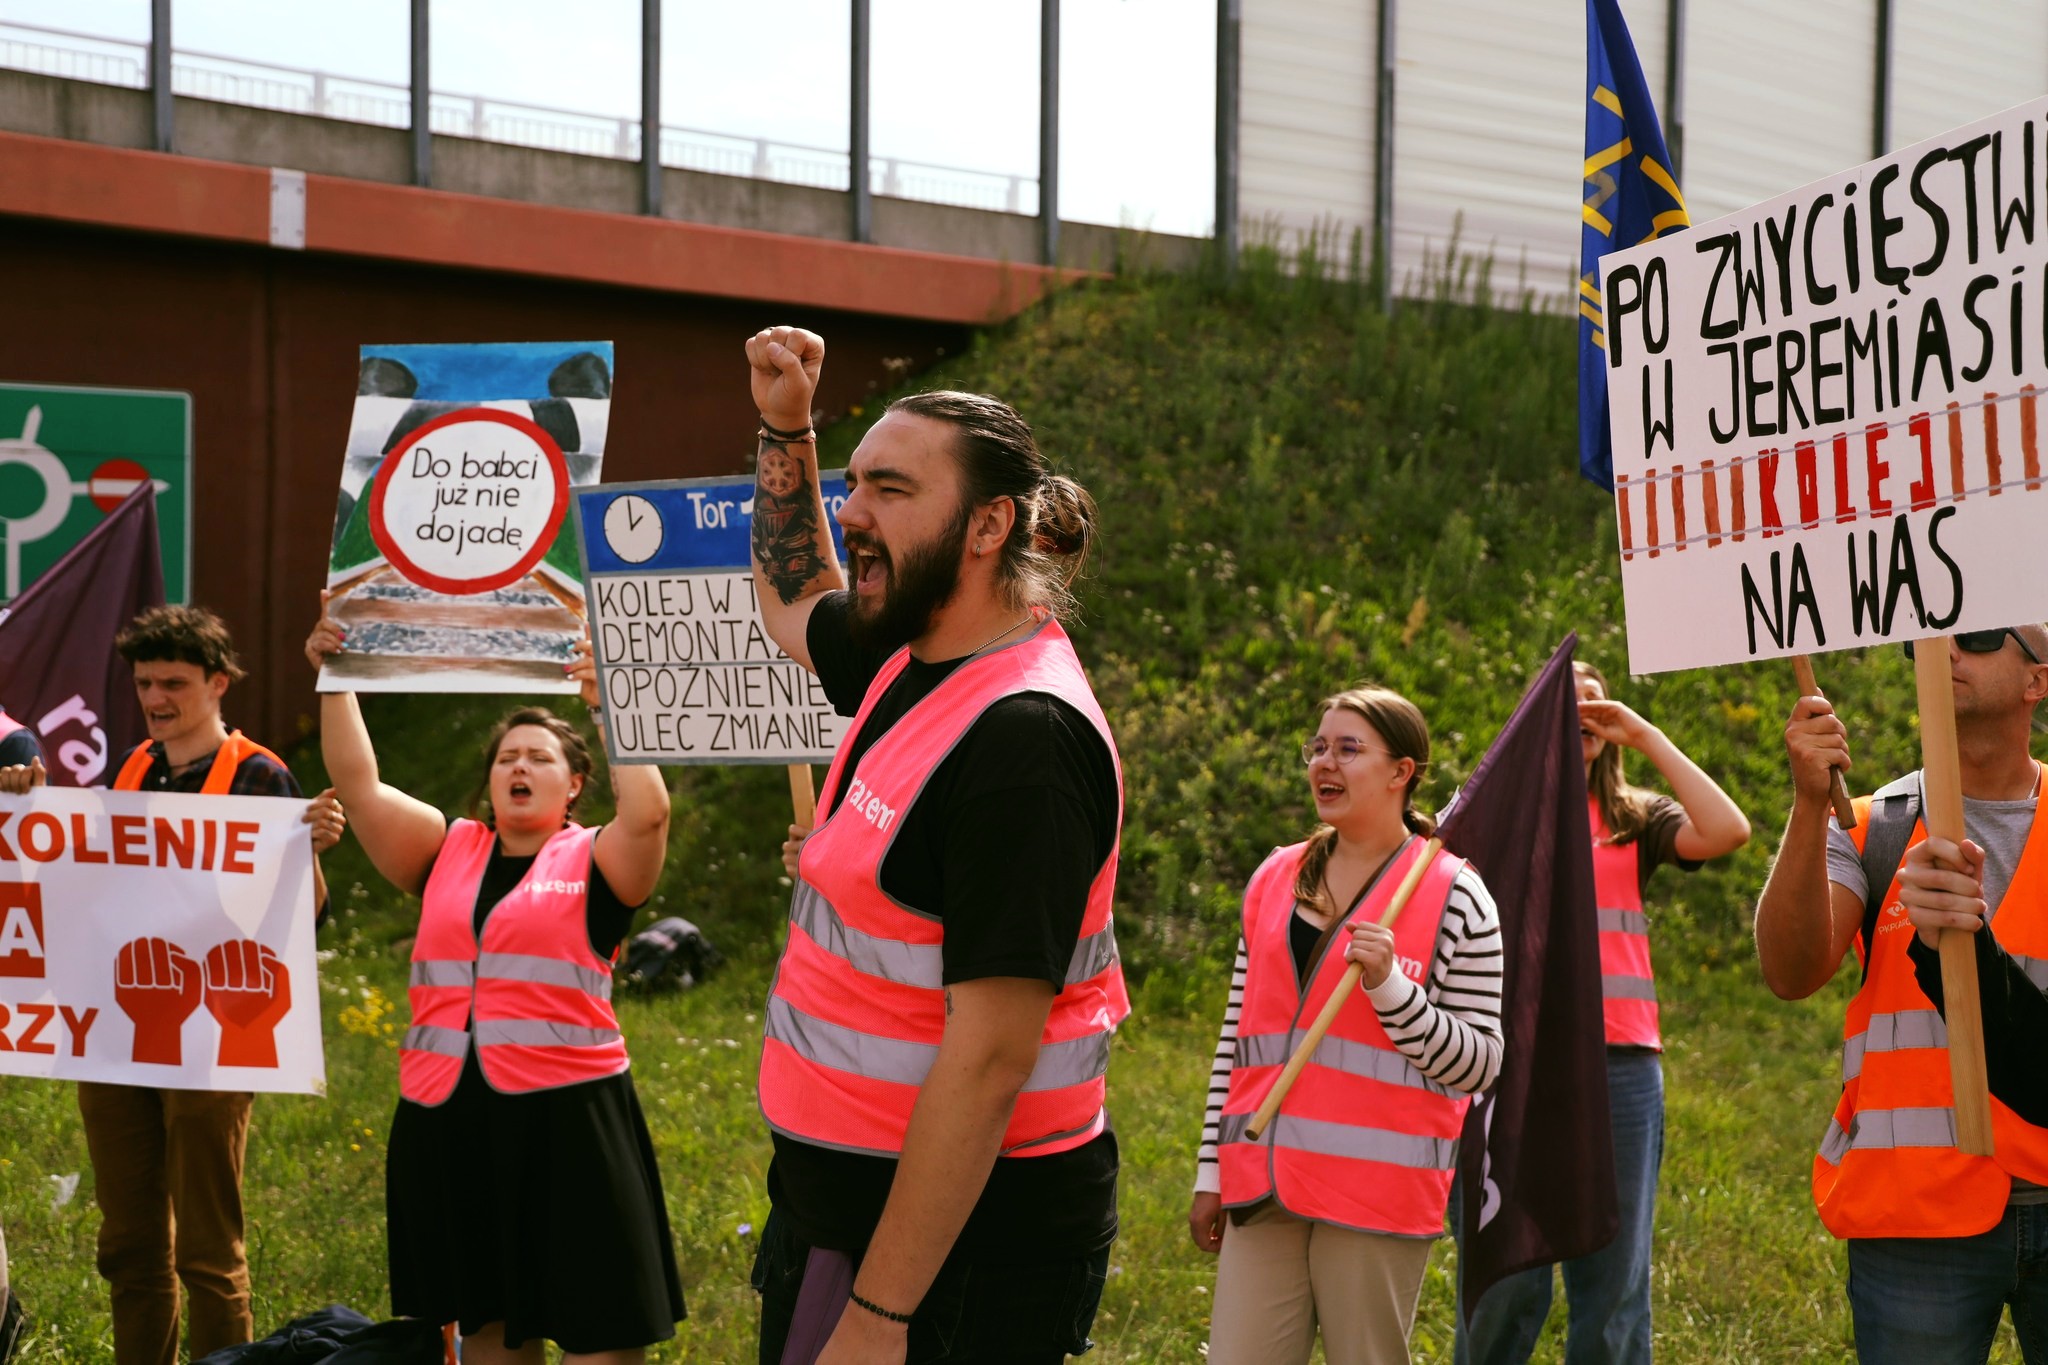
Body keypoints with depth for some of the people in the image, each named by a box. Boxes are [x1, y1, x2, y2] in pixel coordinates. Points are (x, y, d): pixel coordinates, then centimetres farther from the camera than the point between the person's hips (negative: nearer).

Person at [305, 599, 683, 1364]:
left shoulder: (593, 863, 3)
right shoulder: (447, 852, 14)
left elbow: (648, 810, -16)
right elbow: (359, 785, 9)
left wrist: (608, 703, -12)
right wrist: (336, 681, 4)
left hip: (566, 1122, -4)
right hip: (447, 1124, 4)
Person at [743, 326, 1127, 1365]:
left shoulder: (1022, 739, -23)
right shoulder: (917, 661, 6)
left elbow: (990, 1055, -27)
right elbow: (795, 601, 32)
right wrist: (785, 427, 19)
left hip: (967, 1233, -9)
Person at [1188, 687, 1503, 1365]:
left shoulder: (1452, 895, -2)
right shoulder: (1273, 879, 13)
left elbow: (1479, 1064, -5)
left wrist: (1388, 985, -18)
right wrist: (1211, 1173, 15)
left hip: (1377, 1193, -4)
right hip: (1265, 1189, 4)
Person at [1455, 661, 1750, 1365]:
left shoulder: (1633, 819, 15)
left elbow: (1728, 831, -4)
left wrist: (1646, 736, -1)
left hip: (1620, 1063, 2)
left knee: (1614, 1286, 4)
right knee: (1506, 1284, -3)